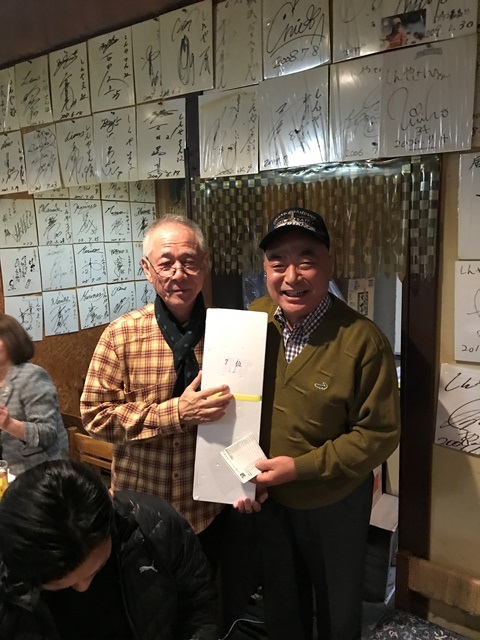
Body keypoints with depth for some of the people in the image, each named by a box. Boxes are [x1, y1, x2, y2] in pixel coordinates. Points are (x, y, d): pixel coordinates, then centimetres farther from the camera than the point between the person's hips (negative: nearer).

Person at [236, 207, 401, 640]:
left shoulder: (363, 340, -24)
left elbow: (380, 433, -19)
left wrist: (300, 466, -23)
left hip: (334, 504, -3)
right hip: (266, 498, 4)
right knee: (280, 603, 28)